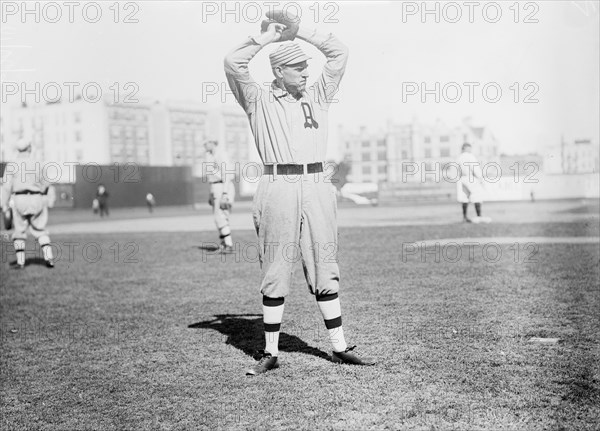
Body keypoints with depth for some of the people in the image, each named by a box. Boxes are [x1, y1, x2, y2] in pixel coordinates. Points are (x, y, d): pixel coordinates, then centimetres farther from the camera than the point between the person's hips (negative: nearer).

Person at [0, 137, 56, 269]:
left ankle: (20, 262, 6)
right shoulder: (37, 164, 5)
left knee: (19, 231, 9)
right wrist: (50, 200, 20)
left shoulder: (12, 165, 0)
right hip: (36, 199, 1)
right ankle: (48, 257, -3)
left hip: (20, 199, -1)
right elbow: (45, 185, 11)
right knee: (40, 230, 10)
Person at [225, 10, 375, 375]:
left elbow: (339, 53, 16)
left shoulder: (318, 97, 17)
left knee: (325, 270, 7)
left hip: (317, 188, 4)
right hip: (277, 190, -3)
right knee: (275, 273, 2)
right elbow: (233, 63, -7)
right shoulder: (259, 101, 6)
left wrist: (299, 31, 14)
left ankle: (340, 348, 13)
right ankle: (271, 353, 10)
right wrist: (270, 36, 2)